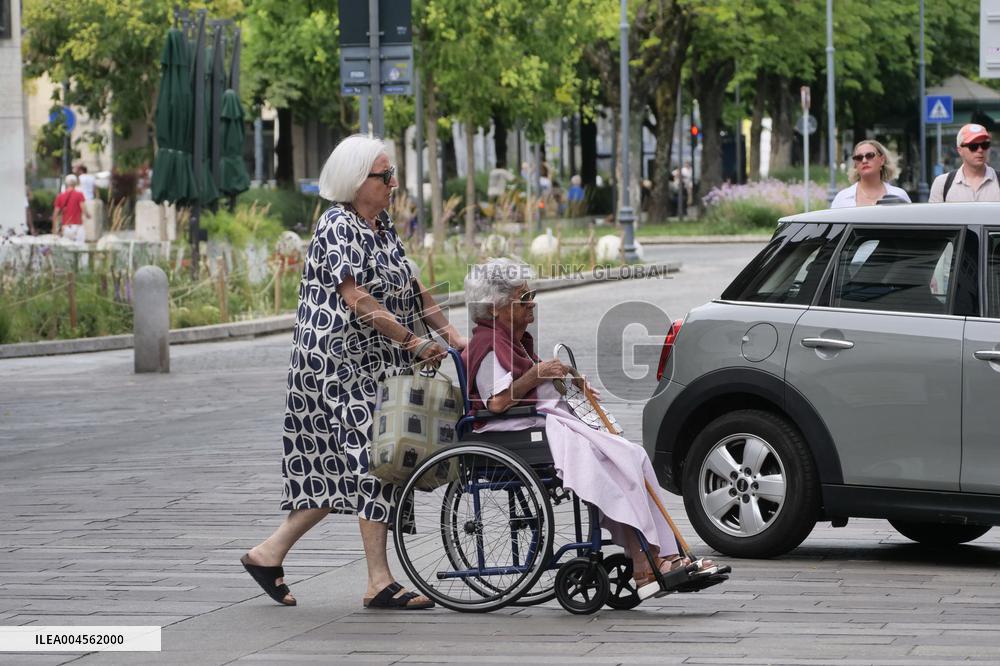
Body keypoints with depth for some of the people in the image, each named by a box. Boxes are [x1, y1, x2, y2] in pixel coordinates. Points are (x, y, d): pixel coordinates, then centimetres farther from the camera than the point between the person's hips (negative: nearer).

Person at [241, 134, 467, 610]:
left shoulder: (381, 228, 16)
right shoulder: (337, 227, -13)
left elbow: (411, 288, 17)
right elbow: (357, 299, -20)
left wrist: (451, 335, 7)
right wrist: (412, 343, -20)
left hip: (372, 364, 9)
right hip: (338, 361, -9)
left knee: (341, 470, 7)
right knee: (369, 460, -10)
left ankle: (270, 553, 12)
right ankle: (380, 583, -9)